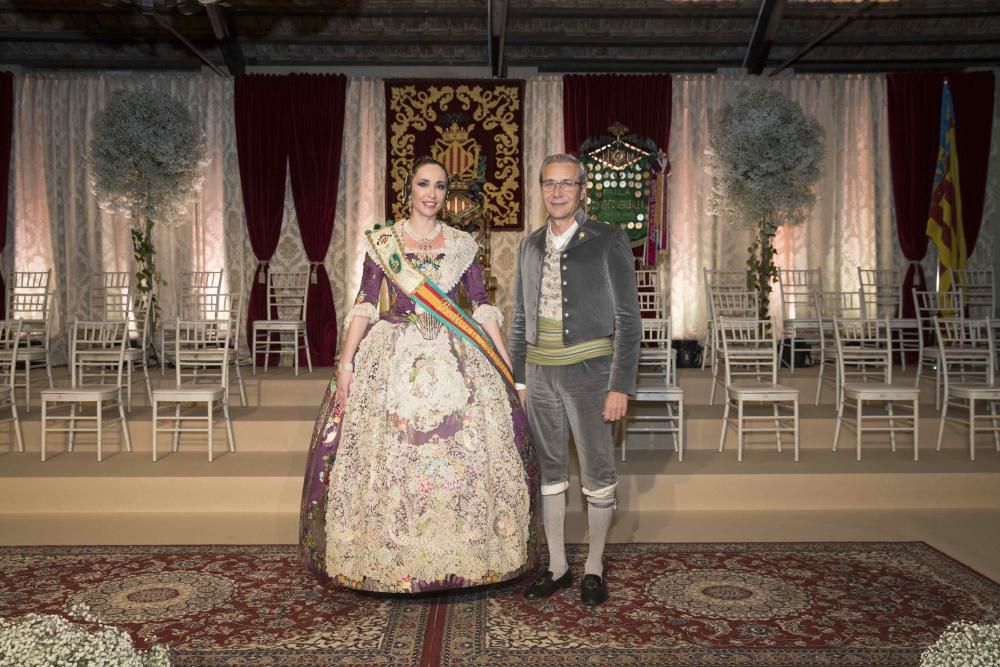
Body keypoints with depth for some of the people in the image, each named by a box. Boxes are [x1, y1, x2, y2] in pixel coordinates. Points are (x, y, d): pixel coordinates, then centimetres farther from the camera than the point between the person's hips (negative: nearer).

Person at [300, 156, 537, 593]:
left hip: (456, 361, 1)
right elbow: (364, 305, 0)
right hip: (393, 360, -1)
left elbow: (483, 307, 6)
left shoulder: (462, 245, 8)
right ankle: (391, 558, 14)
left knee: (462, 455, -2)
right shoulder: (382, 241, 5)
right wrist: (346, 363, -8)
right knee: (387, 457, -2)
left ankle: (454, 558, 13)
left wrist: (507, 367, 1)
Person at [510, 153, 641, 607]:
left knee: (597, 473, 4)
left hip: (588, 371, -4)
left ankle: (594, 568, 21)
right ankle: (557, 566, 25)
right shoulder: (531, 245, 9)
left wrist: (620, 386, -12)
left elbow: (627, 318, -7)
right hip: (541, 373, 5)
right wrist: (517, 378, 10)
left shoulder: (608, 242, -6)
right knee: (550, 471, 12)